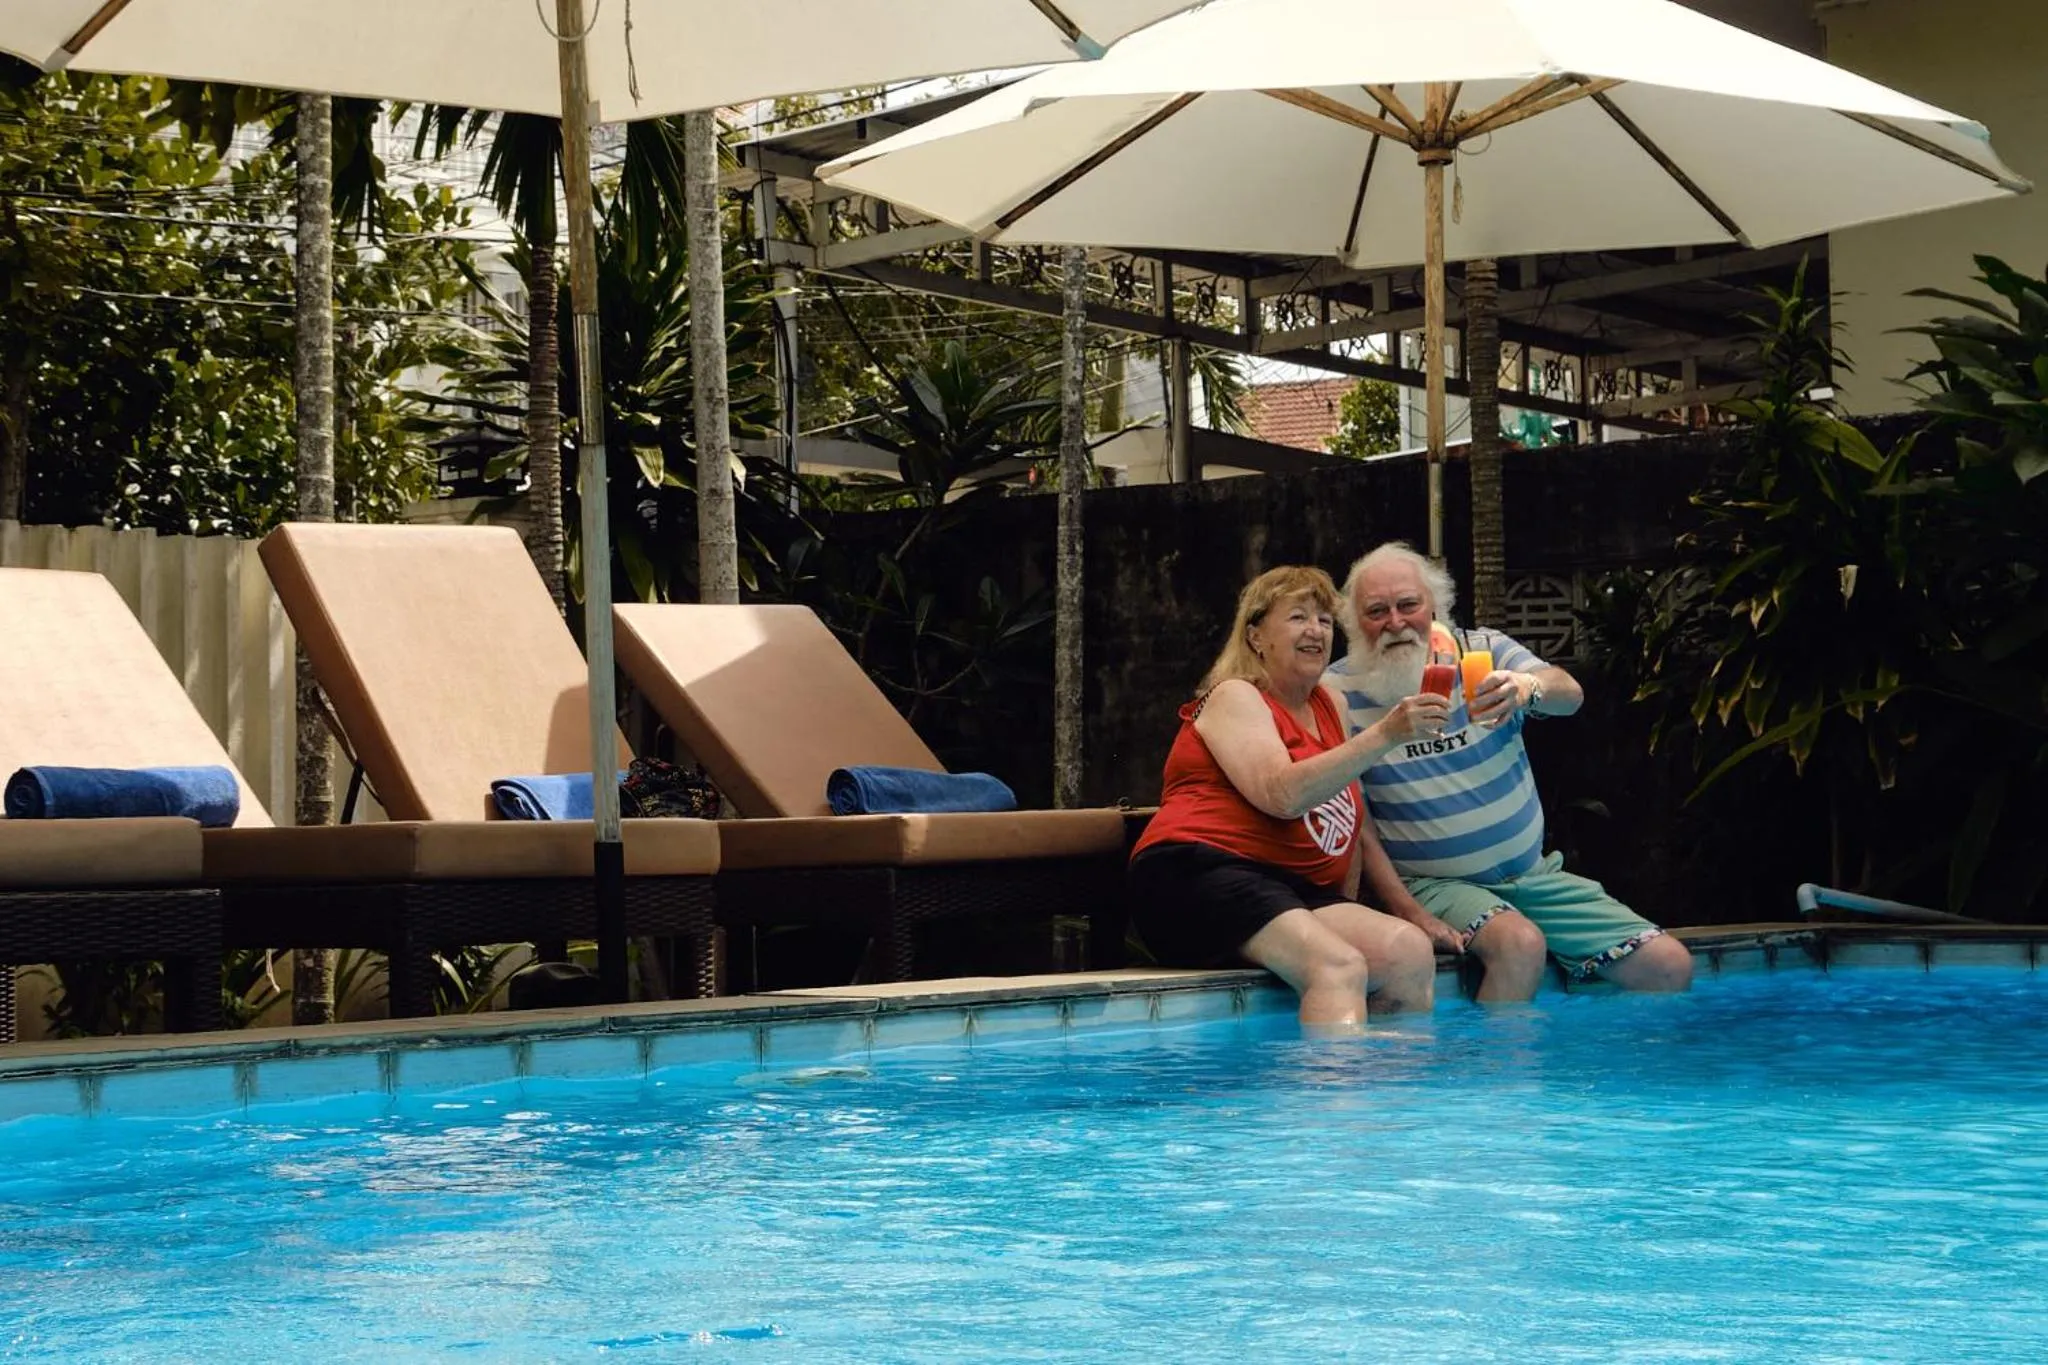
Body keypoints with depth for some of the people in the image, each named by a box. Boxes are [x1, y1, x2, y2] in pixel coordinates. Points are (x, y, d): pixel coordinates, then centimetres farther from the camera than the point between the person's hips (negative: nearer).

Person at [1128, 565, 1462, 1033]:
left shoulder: (1325, 706, 23)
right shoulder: (1235, 698, 1)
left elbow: (1355, 827, 24)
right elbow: (1283, 795, -18)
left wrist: (1411, 910, 12)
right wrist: (1385, 734, -22)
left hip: (1298, 890, 8)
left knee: (1411, 951, -19)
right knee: (1338, 966, -33)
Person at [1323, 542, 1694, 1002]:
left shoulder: (1484, 651, 1)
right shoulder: (1338, 693, -6)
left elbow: (1570, 695, -18)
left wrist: (1528, 687, -43)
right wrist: (1409, 914, -20)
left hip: (1533, 875, 4)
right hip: (1431, 884, -4)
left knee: (1670, 967, -7)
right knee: (1519, 945, -34)